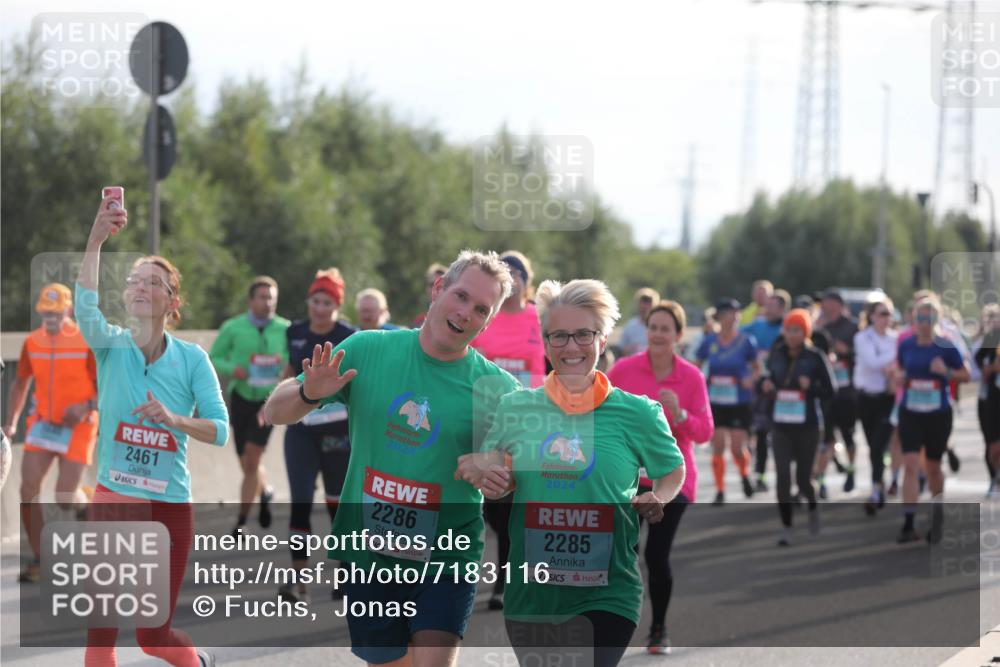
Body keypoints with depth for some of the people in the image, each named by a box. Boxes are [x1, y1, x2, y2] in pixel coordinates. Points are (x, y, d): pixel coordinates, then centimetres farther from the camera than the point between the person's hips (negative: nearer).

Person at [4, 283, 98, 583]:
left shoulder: (87, 341, -12)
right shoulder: (32, 342, 2)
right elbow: (21, 382, 16)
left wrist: (86, 407, -26)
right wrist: (12, 421, 9)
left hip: (76, 428, -4)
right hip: (43, 423, 4)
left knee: (65, 497, -8)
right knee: (28, 488, -11)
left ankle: (84, 504, 32)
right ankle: (38, 559, -1)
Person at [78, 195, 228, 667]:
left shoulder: (192, 358, -5)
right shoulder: (111, 346, -5)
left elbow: (219, 430, -9)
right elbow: (86, 308, -27)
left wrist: (174, 419, -28)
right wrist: (96, 240, -41)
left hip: (169, 507, 0)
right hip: (112, 502, 1)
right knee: (101, 628, -4)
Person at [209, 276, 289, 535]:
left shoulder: (285, 329, 0)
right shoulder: (233, 328, 0)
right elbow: (214, 358, 5)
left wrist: (285, 362, -13)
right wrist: (232, 369, -15)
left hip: (269, 400, -1)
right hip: (241, 398, 1)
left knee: (251, 460, -12)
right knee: (247, 464, 7)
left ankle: (242, 518, -4)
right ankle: (265, 492, 40)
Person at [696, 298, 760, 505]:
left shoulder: (746, 342, -5)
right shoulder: (709, 342, 1)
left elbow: (757, 369, 5)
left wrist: (750, 379, -15)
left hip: (740, 403, -2)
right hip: (715, 402, 2)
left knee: (737, 447, -3)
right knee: (718, 447, -3)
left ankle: (745, 474, 29)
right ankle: (720, 491, 6)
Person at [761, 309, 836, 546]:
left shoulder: (815, 357, -7)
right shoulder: (776, 355, 4)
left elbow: (829, 391, -4)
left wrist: (810, 386, -22)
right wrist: (768, 386, -7)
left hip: (806, 426, -3)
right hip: (780, 425, 3)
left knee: (803, 478, 3)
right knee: (782, 476, -8)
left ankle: (813, 507, 38)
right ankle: (786, 527, 0)